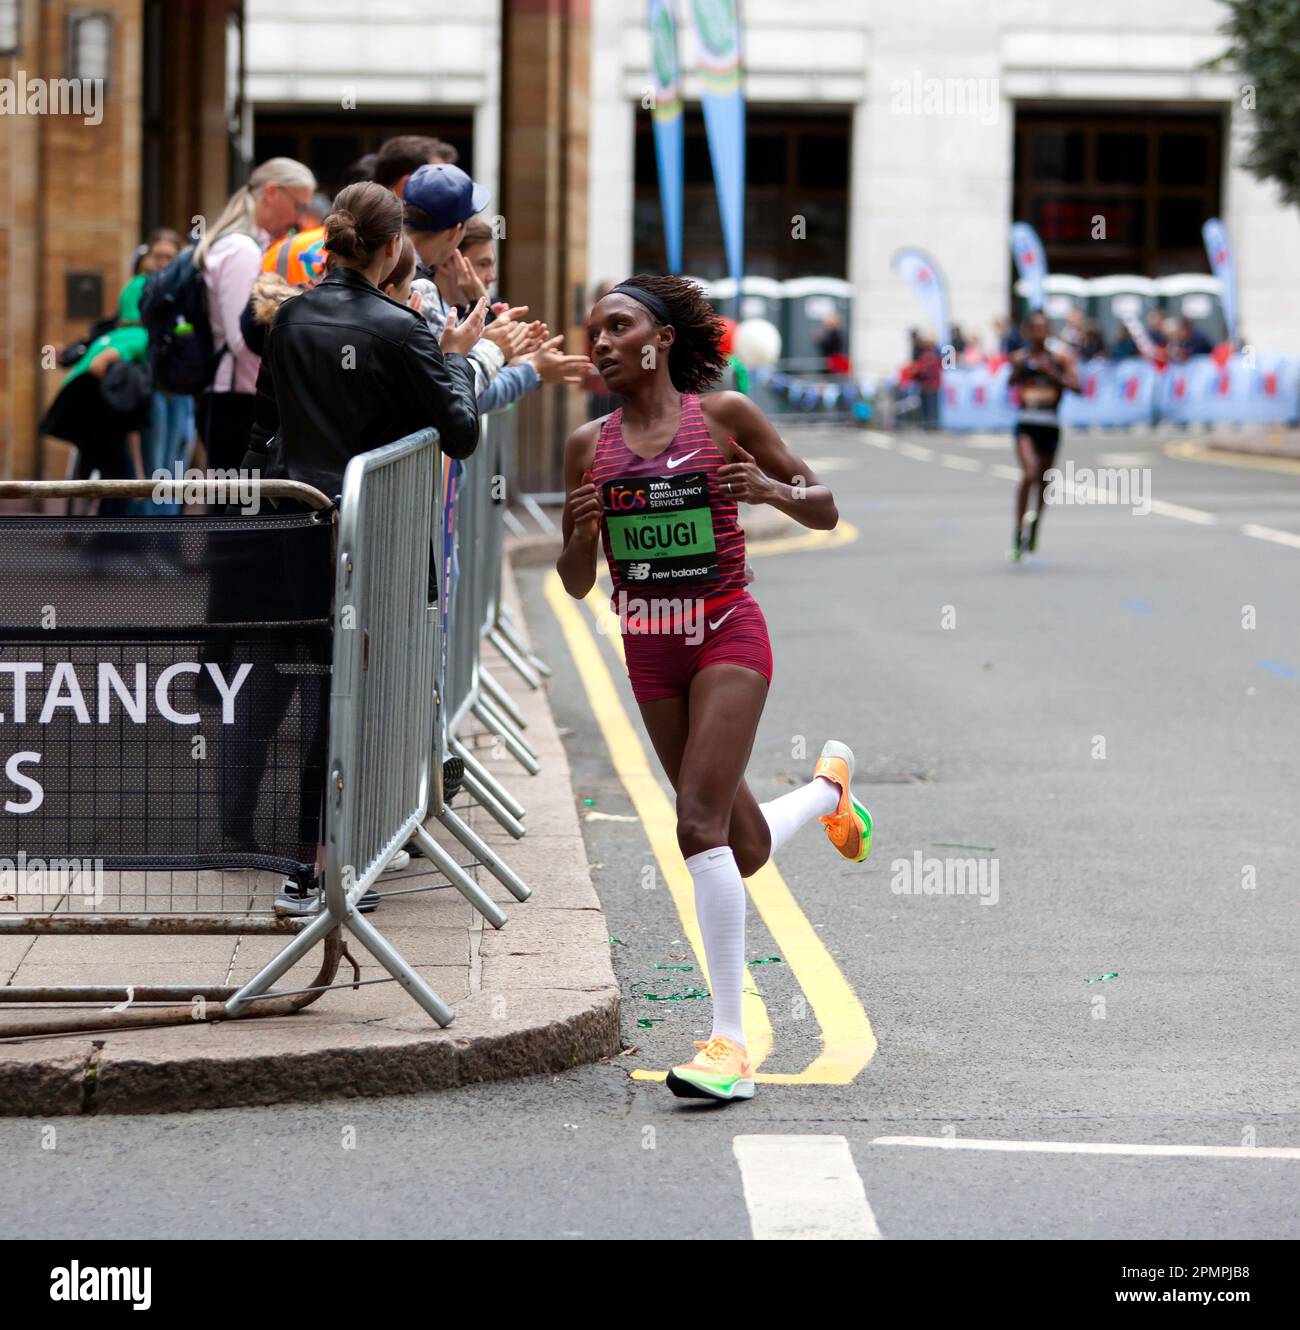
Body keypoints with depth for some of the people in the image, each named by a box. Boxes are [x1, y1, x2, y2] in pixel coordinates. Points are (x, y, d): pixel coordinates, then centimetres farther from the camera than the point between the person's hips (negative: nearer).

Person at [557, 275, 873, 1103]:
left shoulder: (725, 417, -2)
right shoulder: (590, 446, 6)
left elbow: (825, 511, 3)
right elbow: (577, 584, 9)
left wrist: (771, 490, -18)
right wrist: (583, 532, -13)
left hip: (726, 632, -5)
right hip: (649, 647, 5)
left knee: (701, 825, -20)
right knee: (746, 851, 13)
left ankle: (730, 1043, -20)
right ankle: (830, 787, 48)